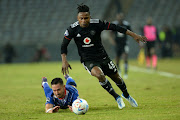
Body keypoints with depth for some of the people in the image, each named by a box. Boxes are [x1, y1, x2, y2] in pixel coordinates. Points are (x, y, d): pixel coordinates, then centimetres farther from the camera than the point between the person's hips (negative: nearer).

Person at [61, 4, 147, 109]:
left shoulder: (96, 24, -14)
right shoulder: (73, 29, -12)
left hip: (102, 57, 2)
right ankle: (117, 97, -10)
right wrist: (64, 61, -14)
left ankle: (126, 95, 42)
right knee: (99, 75, -30)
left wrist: (134, 35, -12)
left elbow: (114, 27, -11)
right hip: (88, 60, -2)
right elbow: (64, 45, -2)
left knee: (116, 77, 9)